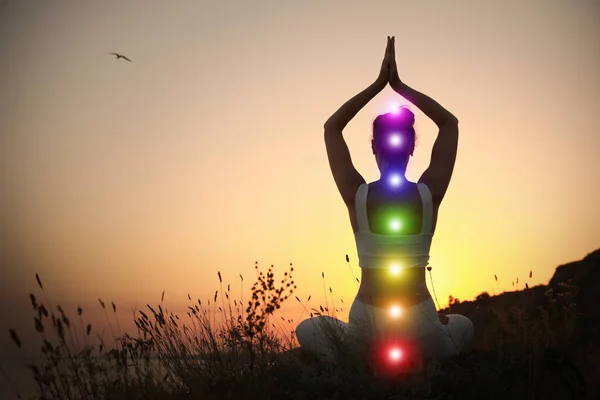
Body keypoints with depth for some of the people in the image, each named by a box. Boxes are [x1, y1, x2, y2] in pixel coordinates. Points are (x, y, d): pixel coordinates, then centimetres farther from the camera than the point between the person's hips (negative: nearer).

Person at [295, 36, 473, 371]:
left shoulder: (356, 196, -9)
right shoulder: (430, 194, -7)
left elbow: (332, 127, 6)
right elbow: (450, 122, 8)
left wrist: (379, 83, 5)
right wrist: (399, 85, 6)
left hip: (367, 323, -2)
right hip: (421, 324, 2)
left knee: (307, 330, 28)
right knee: (463, 327, 37)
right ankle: (422, 363, 6)